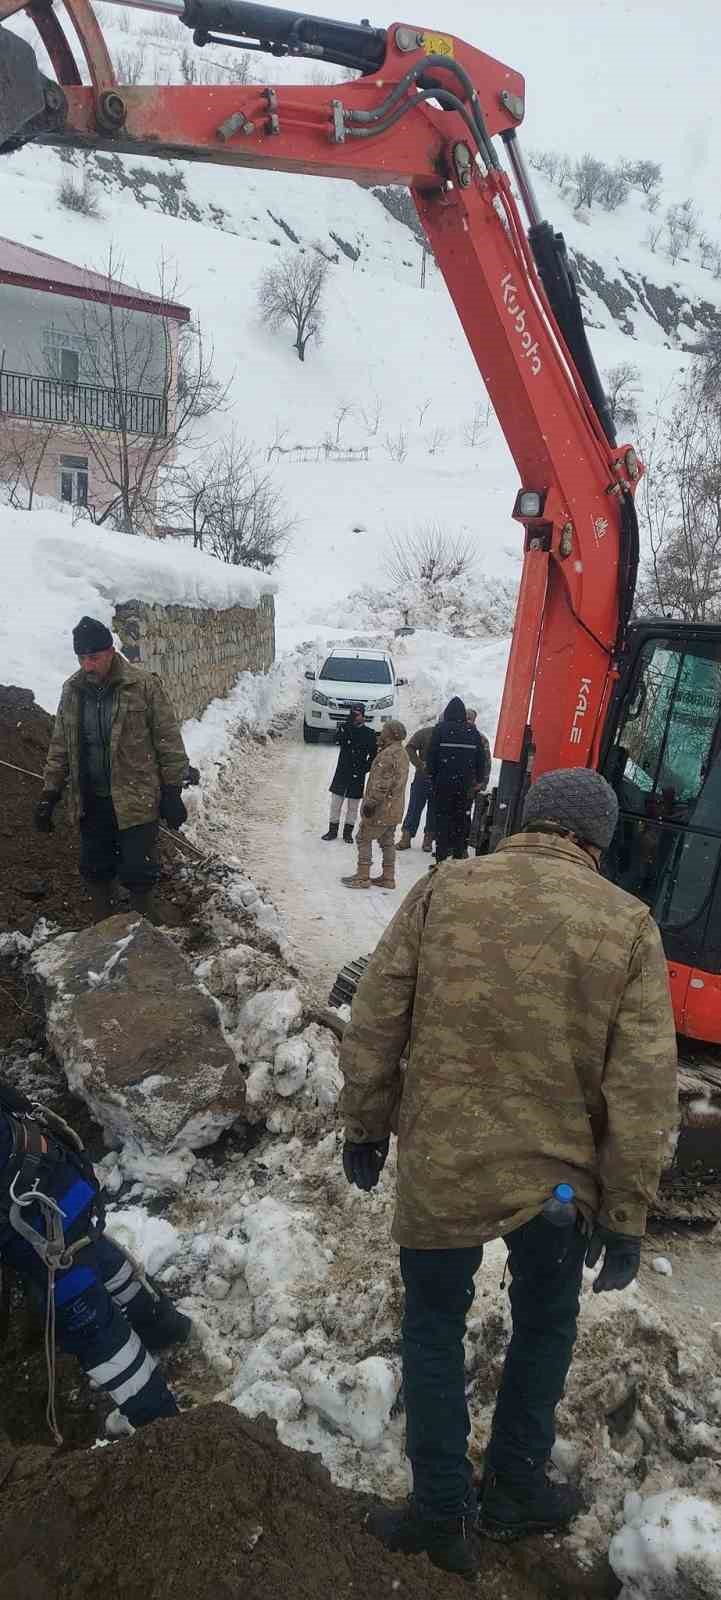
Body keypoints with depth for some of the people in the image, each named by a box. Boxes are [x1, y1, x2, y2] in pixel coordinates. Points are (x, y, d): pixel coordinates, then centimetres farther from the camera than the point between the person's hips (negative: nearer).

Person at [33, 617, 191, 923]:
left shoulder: (144, 685, -12)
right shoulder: (72, 690, 3)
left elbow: (169, 740, -8)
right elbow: (60, 747, 11)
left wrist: (172, 792, -8)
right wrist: (49, 794, 8)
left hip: (136, 801, -5)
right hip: (89, 802, 5)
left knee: (138, 872, 3)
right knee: (95, 870, 15)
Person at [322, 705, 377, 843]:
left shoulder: (369, 733, -2)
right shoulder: (345, 727, 2)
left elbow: (374, 754, 1)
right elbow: (338, 738, -19)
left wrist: (365, 767, -9)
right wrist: (347, 725, -28)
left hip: (357, 775, -1)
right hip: (342, 771, 1)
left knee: (353, 806, 8)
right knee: (335, 802, 5)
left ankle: (348, 832, 20)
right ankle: (333, 830, 17)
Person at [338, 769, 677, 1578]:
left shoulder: (442, 890, -8)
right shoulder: (628, 923, -8)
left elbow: (374, 1027, -5)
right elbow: (643, 1089, -8)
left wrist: (366, 1127, 9)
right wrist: (626, 1214, 2)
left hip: (441, 1168, -1)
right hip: (561, 1179, 1)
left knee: (434, 1329, 23)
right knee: (545, 1324, 28)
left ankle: (443, 1513, 35)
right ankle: (514, 1490, 45)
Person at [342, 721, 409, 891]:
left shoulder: (387, 754, -19)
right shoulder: (403, 754, 13)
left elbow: (382, 784, -24)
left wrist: (371, 802, -20)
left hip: (381, 808, -9)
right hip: (395, 809, 9)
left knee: (364, 838, 0)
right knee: (387, 841, 15)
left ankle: (362, 877, 1)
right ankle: (388, 877, 19)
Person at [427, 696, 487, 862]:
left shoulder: (440, 729, -6)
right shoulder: (473, 732, 4)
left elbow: (432, 756, -5)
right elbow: (481, 760, 8)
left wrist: (431, 775, 6)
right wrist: (478, 780, 16)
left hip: (443, 782, -3)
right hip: (465, 784, 3)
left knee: (442, 817, 1)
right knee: (460, 818, 12)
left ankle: (442, 856, -3)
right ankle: (459, 854, 15)